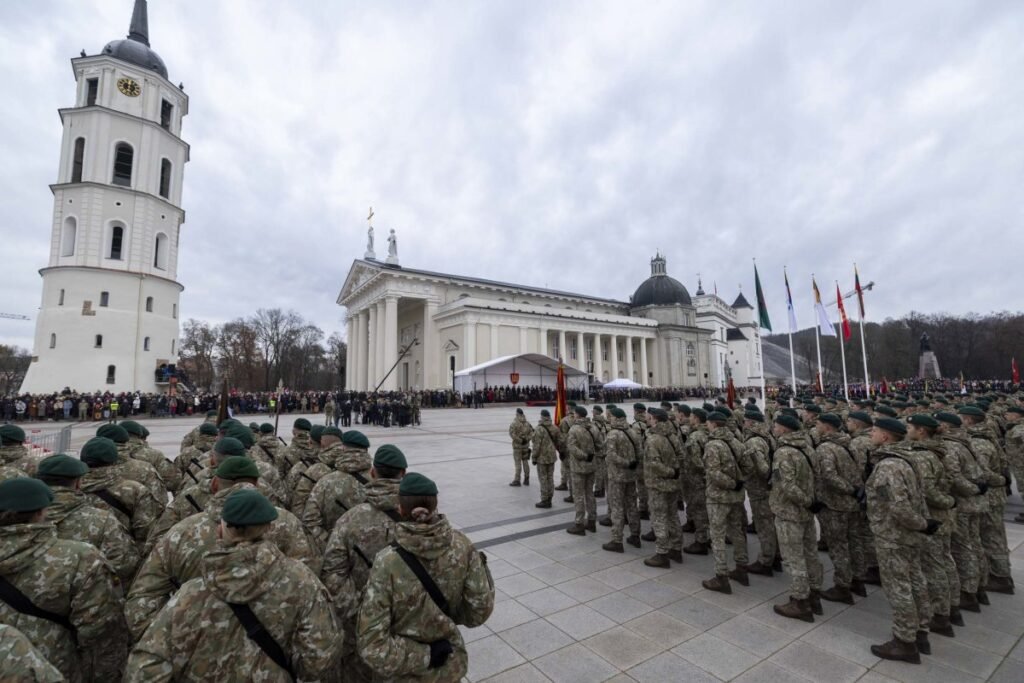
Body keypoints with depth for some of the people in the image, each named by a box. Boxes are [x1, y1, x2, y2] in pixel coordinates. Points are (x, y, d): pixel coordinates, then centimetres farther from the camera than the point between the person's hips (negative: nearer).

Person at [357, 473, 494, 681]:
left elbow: (372, 644, -23)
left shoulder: (387, 563, -27)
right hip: (451, 665, 2)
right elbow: (479, 610, -11)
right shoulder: (462, 547, -20)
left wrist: (423, 656, -14)